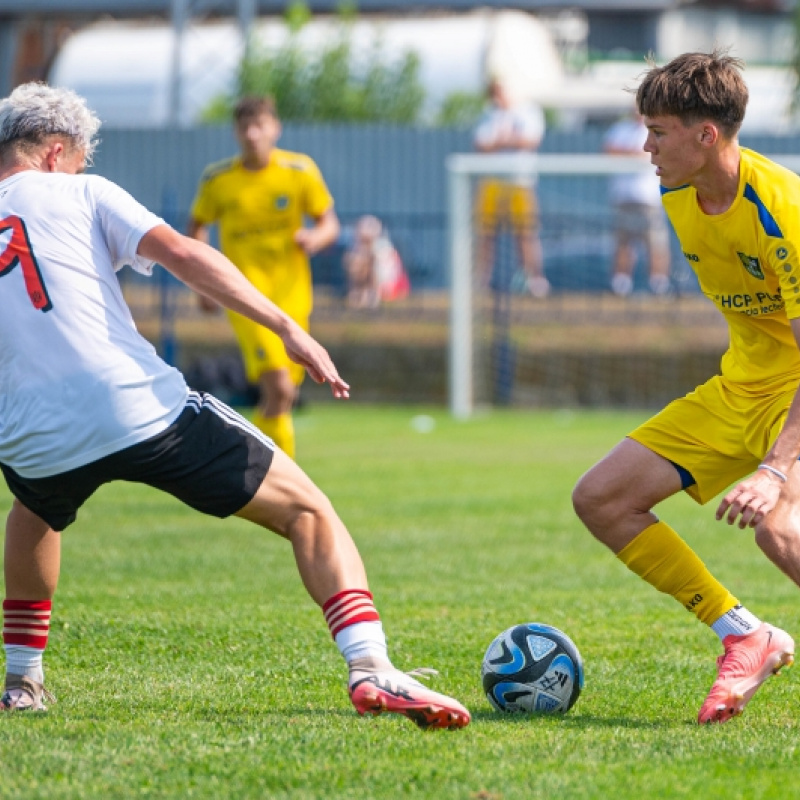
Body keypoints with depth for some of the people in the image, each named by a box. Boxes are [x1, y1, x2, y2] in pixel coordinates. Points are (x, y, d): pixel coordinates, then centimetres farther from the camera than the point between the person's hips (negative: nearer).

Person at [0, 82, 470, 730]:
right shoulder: (78, 193, 8)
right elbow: (180, 252, -6)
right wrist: (287, 327, -9)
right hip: (138, 405, -4)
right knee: (308, 512, 4)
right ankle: (371, 670, -16)